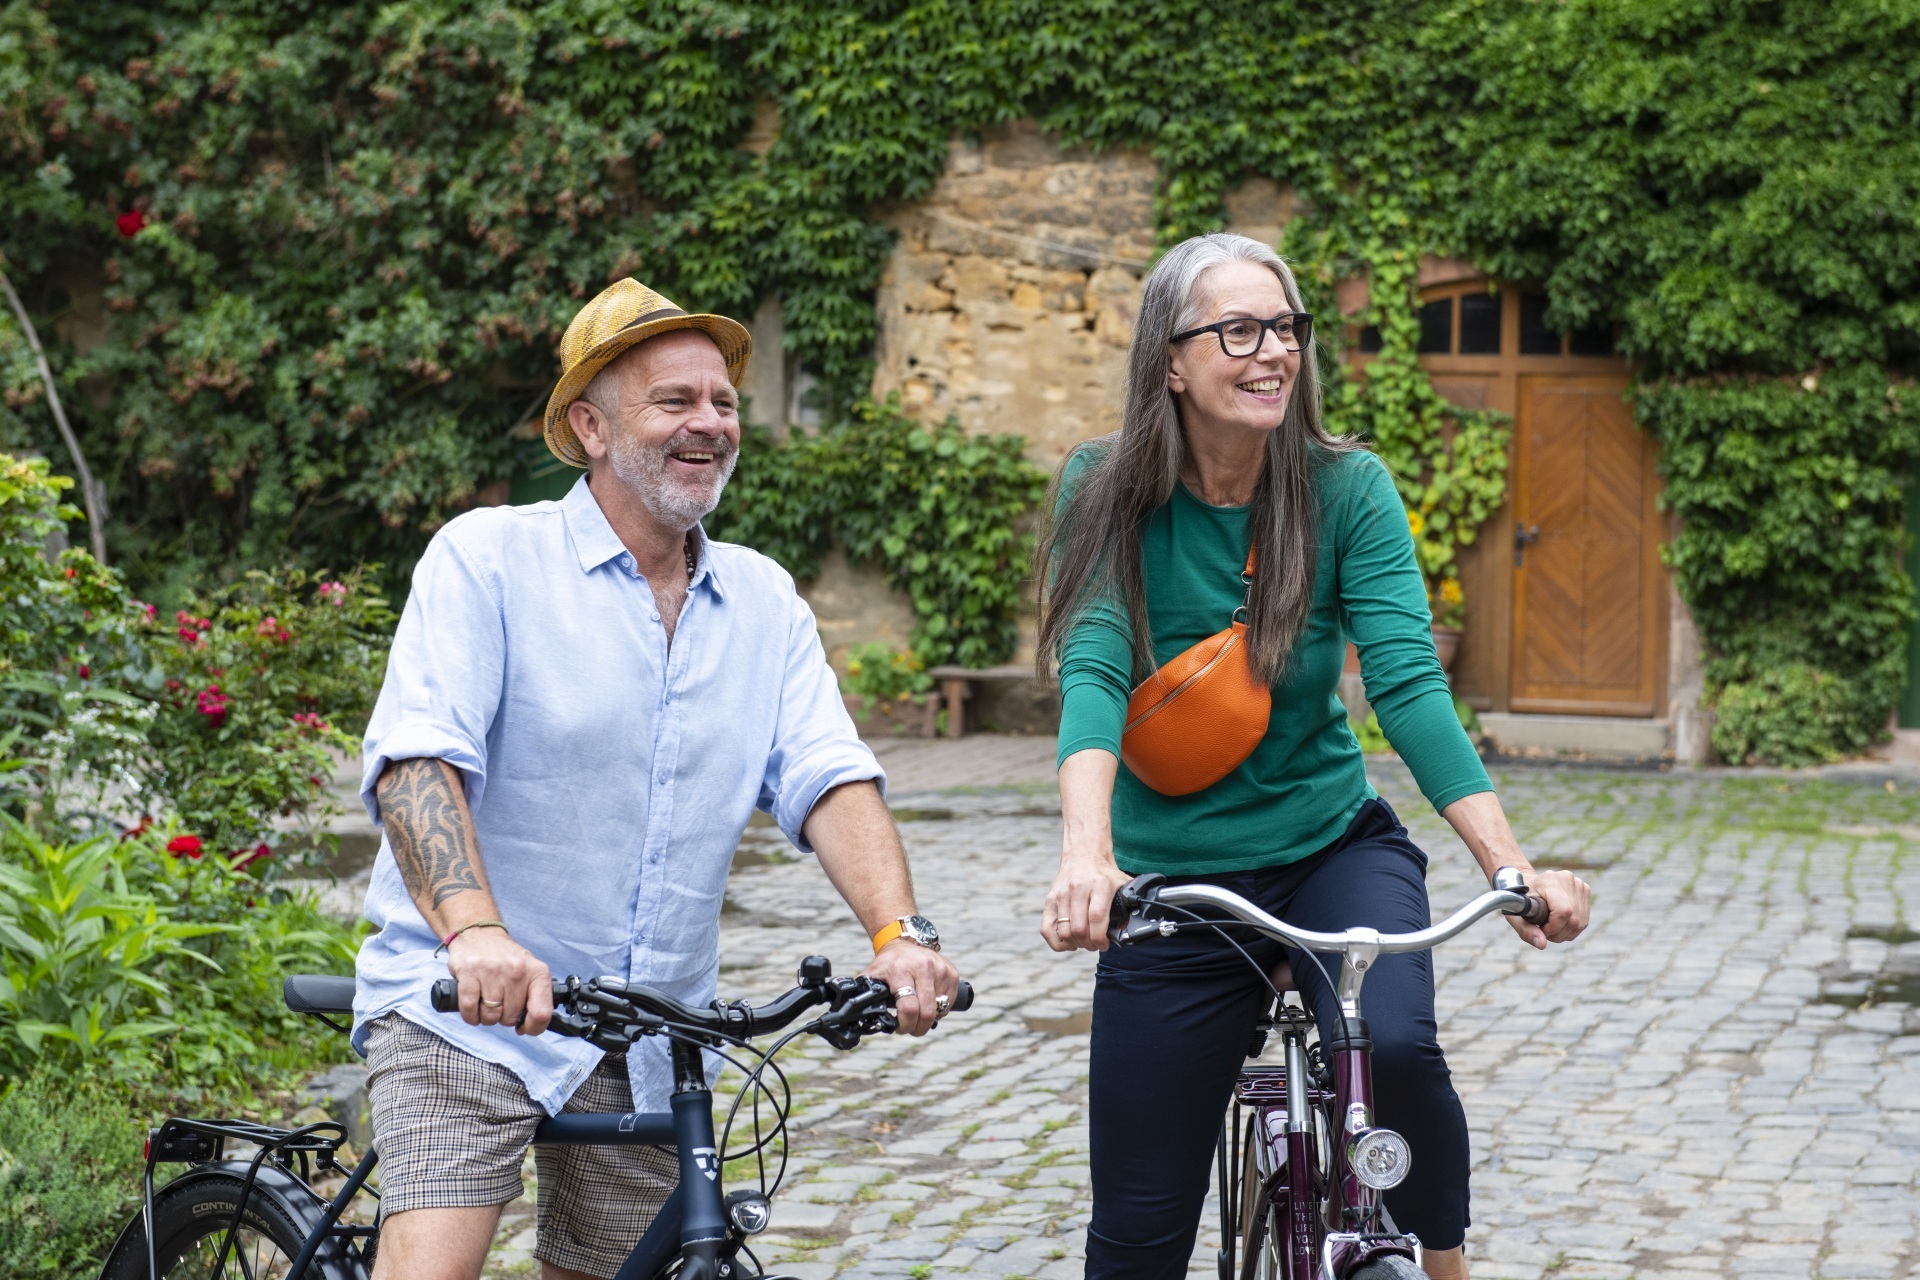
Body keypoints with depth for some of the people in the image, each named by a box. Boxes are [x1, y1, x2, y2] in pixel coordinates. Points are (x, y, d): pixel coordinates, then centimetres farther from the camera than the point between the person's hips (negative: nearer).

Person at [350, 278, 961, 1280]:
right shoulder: (485, 558, -6)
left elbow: (829, 780, -1)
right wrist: (474, 931, -35)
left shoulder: (765, 603, 8)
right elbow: (415, 760, -18)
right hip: (466, 1009, -5)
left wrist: (898, 930, -20)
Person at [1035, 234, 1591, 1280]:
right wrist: (1085, 855, -40)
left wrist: (1511, 864, -30)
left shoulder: (1347, 490, -8)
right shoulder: (1105, 491, -9)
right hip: (1173, 879, 0)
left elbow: (1408, 683, -16)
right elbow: (1093, 673, -22)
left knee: (1393, 1042, -32)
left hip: (1333, 847, 0)